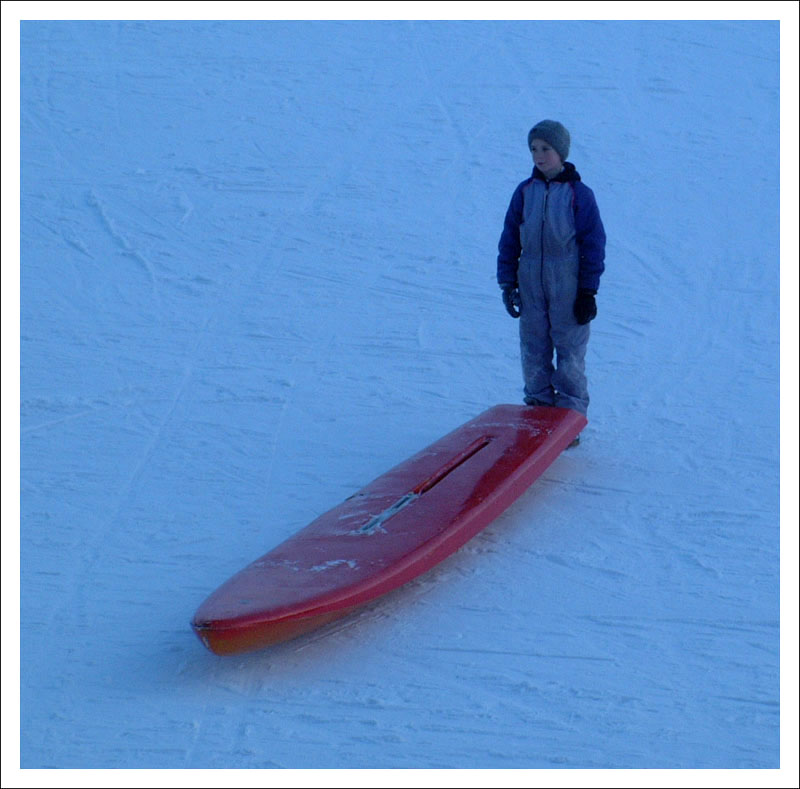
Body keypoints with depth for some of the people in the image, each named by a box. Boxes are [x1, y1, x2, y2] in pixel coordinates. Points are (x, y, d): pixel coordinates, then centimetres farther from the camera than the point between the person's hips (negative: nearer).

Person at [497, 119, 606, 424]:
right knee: (533, 348, 7)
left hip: (568, 286, -3)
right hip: (530, 283, 3)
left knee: (570, 348, 0)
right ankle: (538, 407, 19)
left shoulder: (578, 193, -4)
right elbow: (509, 239, 11)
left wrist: (588, 291, -5)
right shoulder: (525, 191, 6)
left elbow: (593, 243, -2)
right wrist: (507, 282, 6)